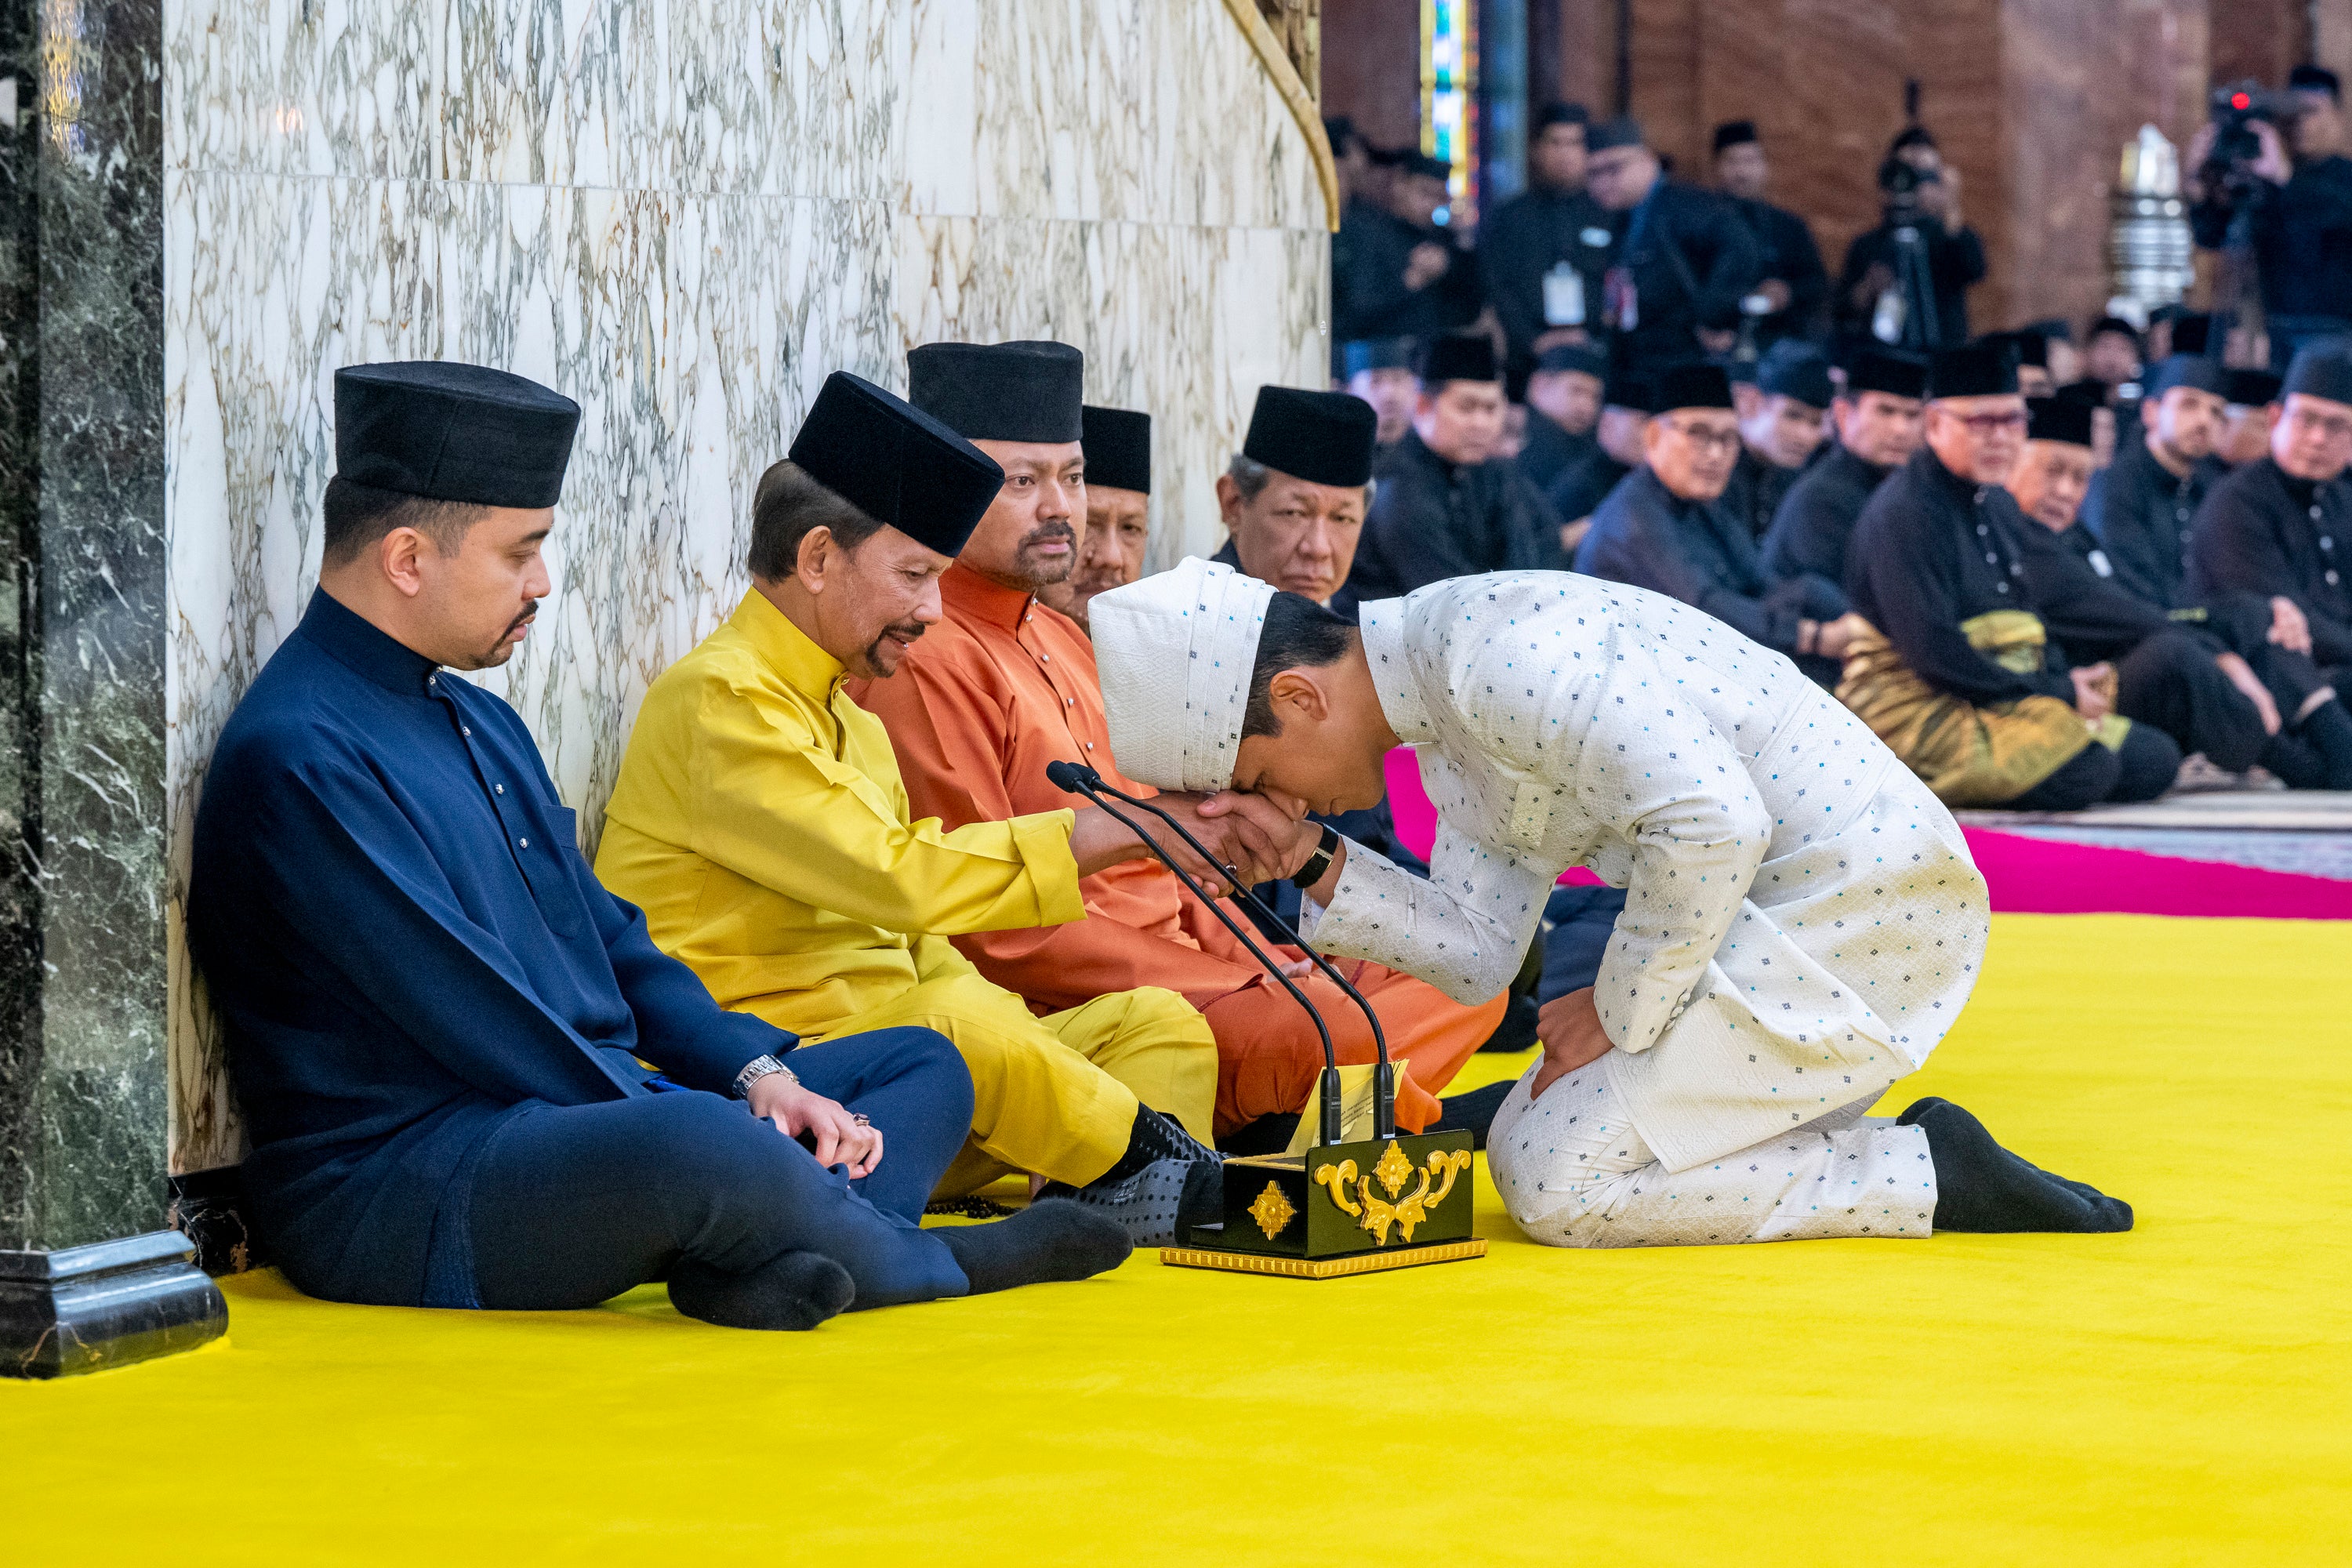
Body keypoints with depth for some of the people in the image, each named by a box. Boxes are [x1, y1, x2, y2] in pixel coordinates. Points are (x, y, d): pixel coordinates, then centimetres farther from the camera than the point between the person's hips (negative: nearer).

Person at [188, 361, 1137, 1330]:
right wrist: (662, 1128, -16)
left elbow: (609, 942, 20)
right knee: (708, 1144, -39)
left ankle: (766, 1270, -20)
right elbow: (466, 1013, -19)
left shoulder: (479, 722, 20)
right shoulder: (295, 756, -13)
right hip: (386, 1195, -11)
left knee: (923, 1066, 12)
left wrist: (758, 1072, 3)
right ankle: (930, 1266, -6)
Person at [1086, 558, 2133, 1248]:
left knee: (1554, 1179, -12)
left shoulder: (1495, 653, -20)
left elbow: (1712, 823, -27)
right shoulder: (1447, 722, 13)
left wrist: (1619, 1015, -14)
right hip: (1769, 913, 11)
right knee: (1527, 1136, 13)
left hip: (1859, 896, -11)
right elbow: (1475, 952, 14)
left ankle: (1934, 1179, -9)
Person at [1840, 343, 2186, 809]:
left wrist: (2070, 679, -3)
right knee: (2084, 770, -29)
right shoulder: (1904, 512, -14)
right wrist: (2056, 692, -16)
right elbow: (1932, 652, -21)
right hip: (1918, 713, -10)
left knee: (2155, 759, 1)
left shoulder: (1996, 504, 17)